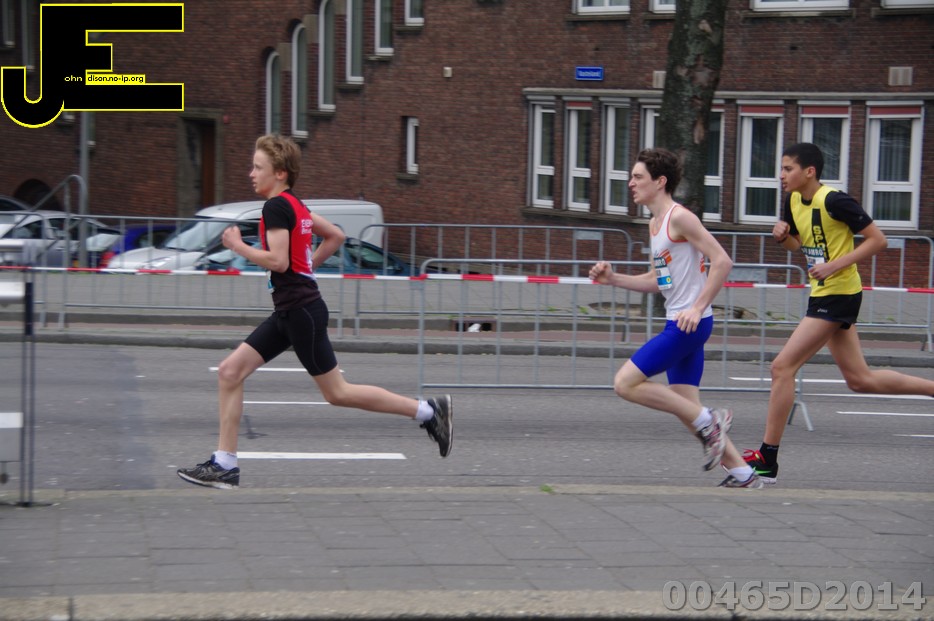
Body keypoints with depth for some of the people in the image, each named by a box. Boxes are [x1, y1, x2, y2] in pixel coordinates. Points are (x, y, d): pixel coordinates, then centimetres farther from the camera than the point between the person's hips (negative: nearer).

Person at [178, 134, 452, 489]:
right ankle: (224, 465, 4)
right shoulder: (294, 205, 14)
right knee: (230, 371, 4)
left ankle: (428, 411, 6)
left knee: (337, 393, -2)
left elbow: (278, 261, -23)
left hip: (301, 311, -10)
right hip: (288, 311, 10)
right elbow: (335, 235, 23)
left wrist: (238, 246, -12)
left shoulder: (275, 207, -14)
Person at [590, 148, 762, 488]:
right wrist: (614, 278, 14)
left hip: (690, 323, -10)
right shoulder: (655, 224, 18)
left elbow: (722, 261, -17)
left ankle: (707, 422, -6)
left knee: (626, 383, -12)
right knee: (686, 407, 8)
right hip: (678, 323, 10)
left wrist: (697, 307, -21)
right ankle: (742, 473, 11)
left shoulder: (679, 217, -11)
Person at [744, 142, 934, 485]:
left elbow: (878, 240, -16)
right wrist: (782, 235, 0)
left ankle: (767, 460, -8)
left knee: (782, 367, -12)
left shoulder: (834, 201, -19)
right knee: (860, 380, 13)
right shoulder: (793, 201, 6)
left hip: (838, 296, -10)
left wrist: (835, 265, -23)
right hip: (823, 297, 10)